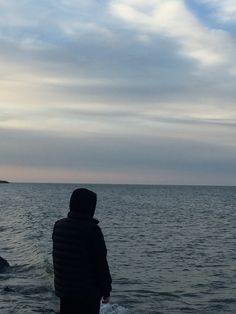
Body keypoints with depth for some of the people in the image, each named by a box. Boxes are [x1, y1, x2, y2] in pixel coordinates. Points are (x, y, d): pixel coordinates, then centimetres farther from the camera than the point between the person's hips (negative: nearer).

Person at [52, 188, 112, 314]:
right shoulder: (92, 230, -19)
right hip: (88, 293, -6)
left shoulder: (58, 226, 1)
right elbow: (101, 263, -14)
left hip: (63, 289, 6)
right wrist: (106, 291, -5)